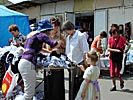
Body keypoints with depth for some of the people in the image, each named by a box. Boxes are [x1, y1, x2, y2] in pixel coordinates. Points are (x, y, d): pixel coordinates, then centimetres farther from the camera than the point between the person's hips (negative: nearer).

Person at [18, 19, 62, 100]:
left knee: (29, 91, 13)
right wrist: (60, 42, 10)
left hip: (23, 63, 9)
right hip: (28, 64, -9)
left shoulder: (33, 35, 24)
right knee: (30, 92, -6)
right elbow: (53, 44, -12)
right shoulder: (41, 35, -2)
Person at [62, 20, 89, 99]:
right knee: (73, 83, 13)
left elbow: (85, 51, -12)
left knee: (80, 83, 0)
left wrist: (85, 62, -14)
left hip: (80, 63, -7)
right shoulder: (68, 37, 11)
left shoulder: (81, 36, -10)